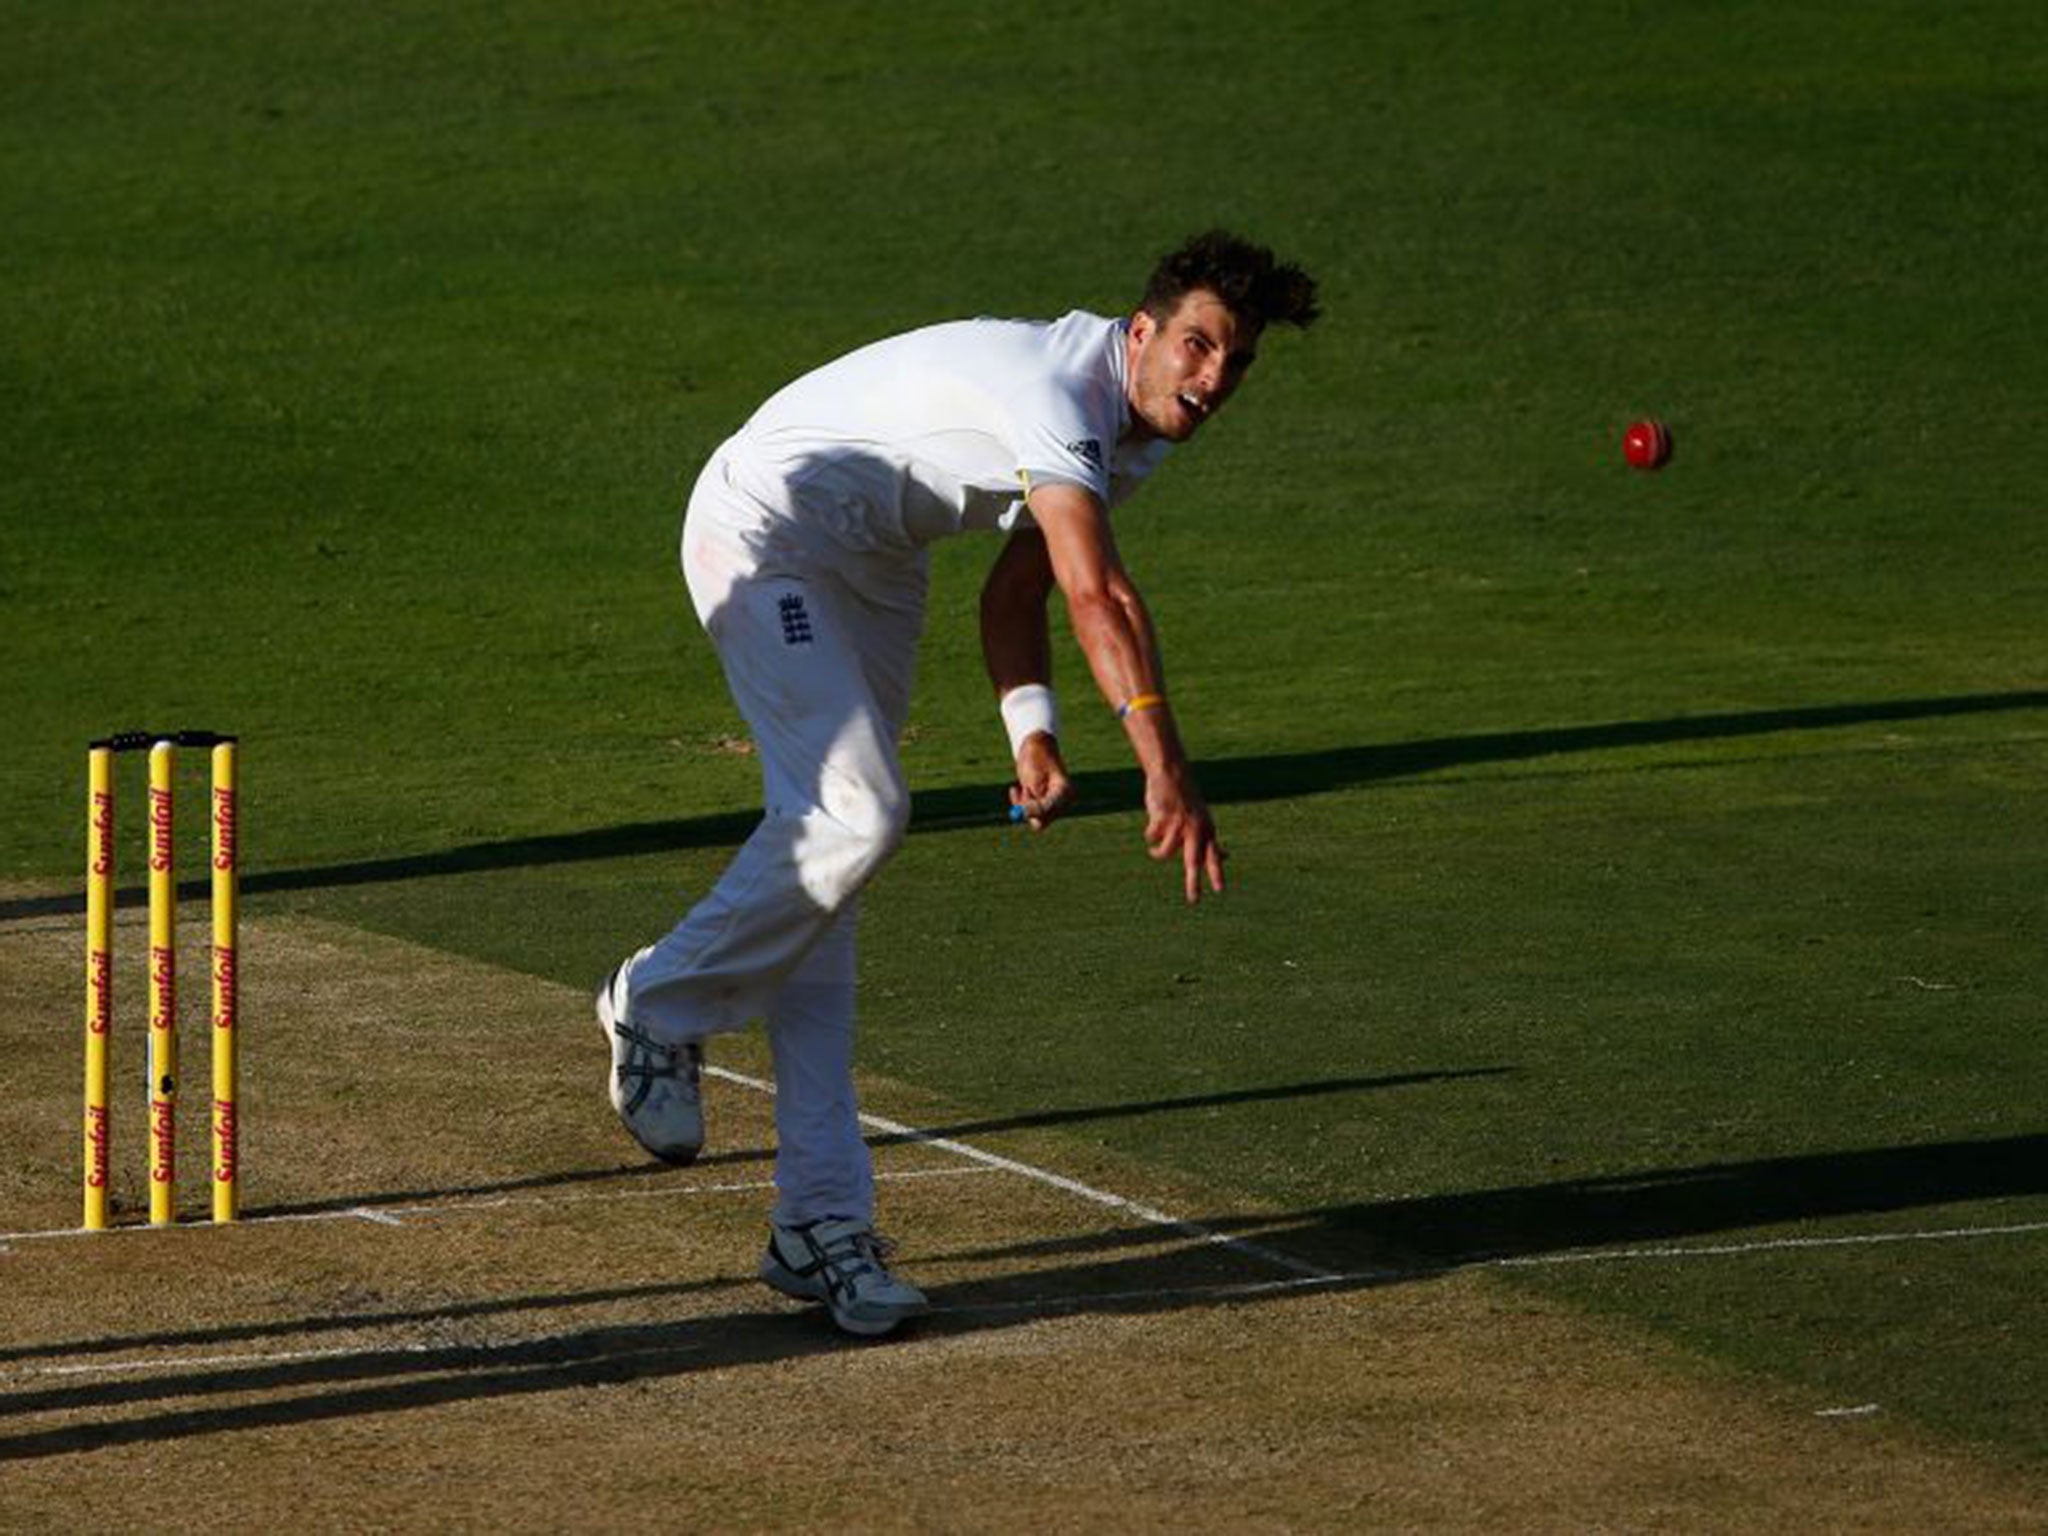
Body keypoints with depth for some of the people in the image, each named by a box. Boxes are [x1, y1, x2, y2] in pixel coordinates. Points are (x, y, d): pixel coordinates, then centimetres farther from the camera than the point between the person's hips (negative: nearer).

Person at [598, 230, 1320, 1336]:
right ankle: (660, 1006, 1)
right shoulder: (1056, 391, -31)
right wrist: (1167, 775, -51)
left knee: (818, 860, 4)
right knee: (853, 816, -24)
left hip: (873, 568, 9)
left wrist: (1031, 729, -8)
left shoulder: (1134, 435, 1)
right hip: (766, 529, -9)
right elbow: (1097, 595, -43)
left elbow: (1018, 587, 8)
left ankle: (820, 1221, -1)